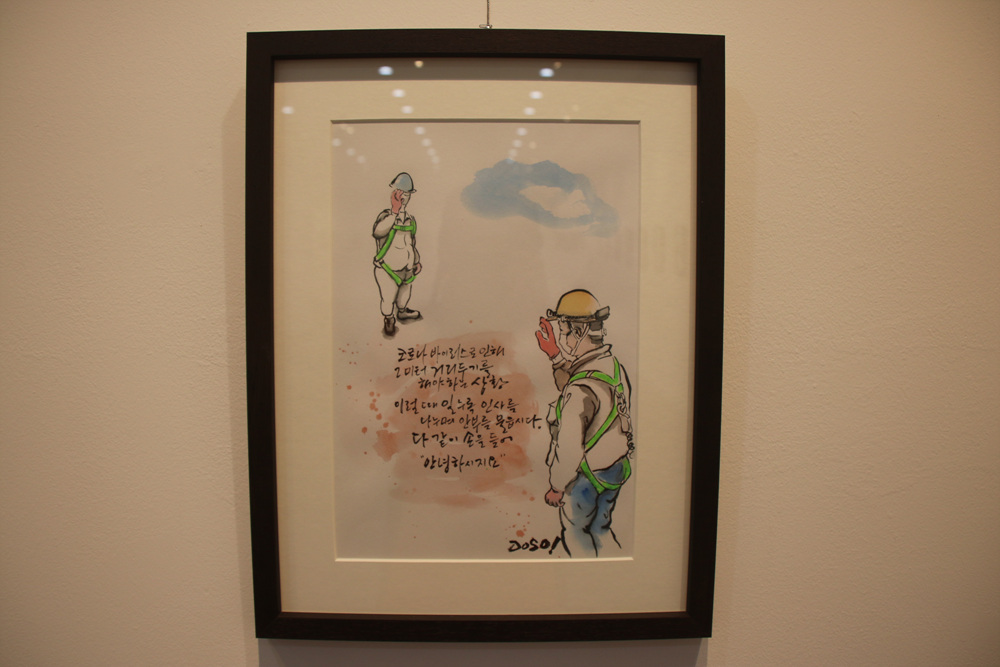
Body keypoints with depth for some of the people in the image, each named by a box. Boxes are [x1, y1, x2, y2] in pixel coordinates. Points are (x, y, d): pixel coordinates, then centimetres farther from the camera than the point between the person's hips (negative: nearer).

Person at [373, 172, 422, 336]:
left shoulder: (411, 220, 4)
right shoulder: (386, 215, -16)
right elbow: (378, 231, -40)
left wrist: (417, 261, 17)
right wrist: (394, 211, -47)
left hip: (407, 271, 6)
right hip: (388, 271, -5)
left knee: (404, 296, 27)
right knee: (388, 300, 12)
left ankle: (402, 312, 56)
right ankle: (389, 320, 40)